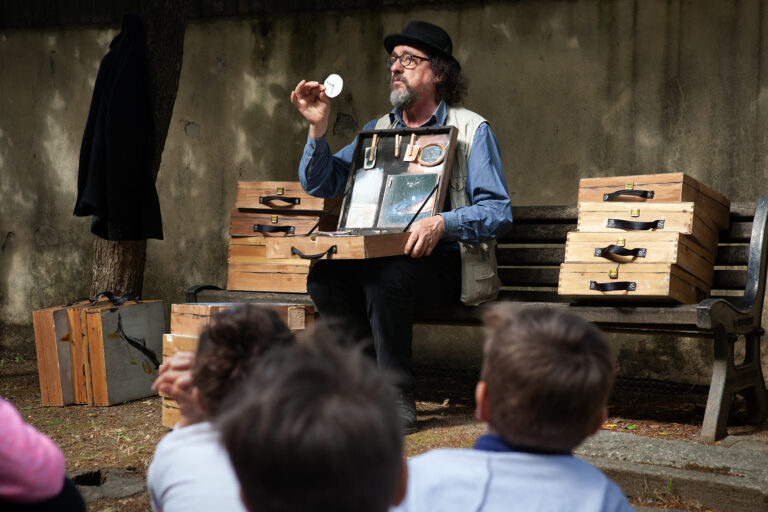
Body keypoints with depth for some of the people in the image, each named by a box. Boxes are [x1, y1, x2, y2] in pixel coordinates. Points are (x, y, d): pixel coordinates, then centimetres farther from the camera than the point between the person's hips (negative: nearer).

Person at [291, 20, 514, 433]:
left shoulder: (472, 130, 3)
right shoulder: (377, 130, 19)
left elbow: (498, 212, -6)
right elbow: (319, 185, 14)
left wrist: (443, 223, -24)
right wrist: (319, 127, 0)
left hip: (443, 262, -5)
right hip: (380, 256, 5)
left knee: (386, 276, -35)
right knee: (324, 275, -24)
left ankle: (398, 400, -22)